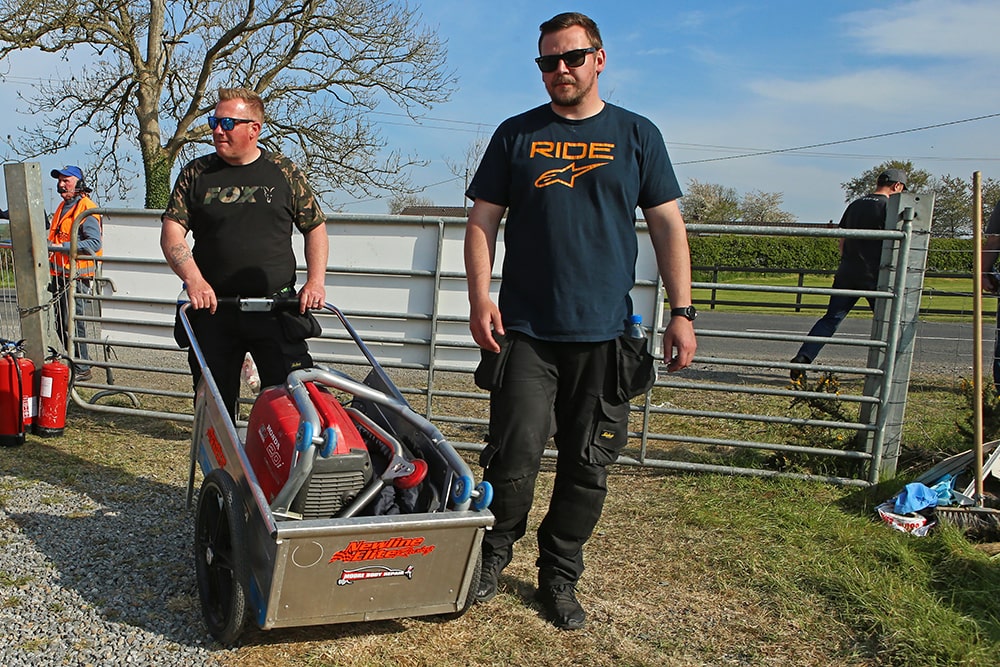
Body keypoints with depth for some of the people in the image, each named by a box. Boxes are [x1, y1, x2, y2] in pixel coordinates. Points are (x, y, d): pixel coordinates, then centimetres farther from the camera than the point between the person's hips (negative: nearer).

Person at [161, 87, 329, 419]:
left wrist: (316, 280, -4)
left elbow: (315, 227, 10)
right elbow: (171, 231, 3)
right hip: (212, 309, 2)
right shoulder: (196, 173, 8)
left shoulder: (284, 172, 7)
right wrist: (194, 280, -13)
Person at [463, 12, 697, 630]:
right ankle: (492, 557, 21)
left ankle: (560, 578, 25)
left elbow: (668, 225, 6)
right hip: (525, 331, 0)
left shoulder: (638, 135, 8)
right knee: (514, 458, -3)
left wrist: (682, 312, -2)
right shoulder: (516, 134, 9)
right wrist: (480, 298, -6)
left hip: (604, 335, 1)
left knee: (588, 468, 7)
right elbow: (483, 220, 7)